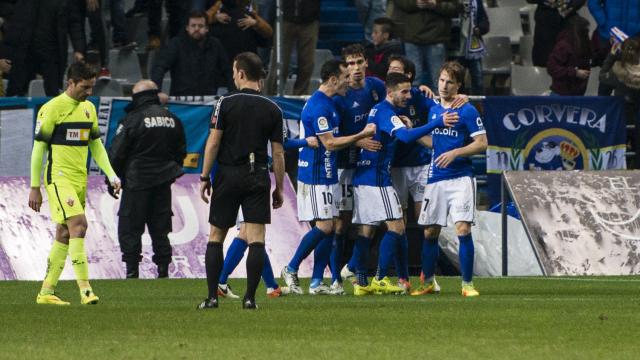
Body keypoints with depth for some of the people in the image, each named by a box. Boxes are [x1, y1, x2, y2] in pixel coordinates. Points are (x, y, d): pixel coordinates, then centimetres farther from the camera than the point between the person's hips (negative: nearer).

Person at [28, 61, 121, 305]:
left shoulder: (88, 108, 13)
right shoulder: (52, 108, -9)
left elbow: (96, 145, 20)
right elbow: (38, 148, -6)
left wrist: (111, 175, 8)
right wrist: (34, 188, -7)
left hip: (80, 179, 8)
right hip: (58, 177, -8)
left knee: (65, 235, 9)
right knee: (78, 224, -20)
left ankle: (46, 292, 16)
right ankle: (85, 290, -24)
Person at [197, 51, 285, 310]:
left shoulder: (226, 104, -4)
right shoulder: (272, 110, 3)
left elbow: (213, 142, -7)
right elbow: (278, 152, 4)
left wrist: (204, 177, 0)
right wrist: (279, 188, 10)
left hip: (228, 175, -1)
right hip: (258, 177, 1)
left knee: (216, 236, 8)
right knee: (256, 239, -1)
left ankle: (212, 296, 5)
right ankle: (250, 297, -7)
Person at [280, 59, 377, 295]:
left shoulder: (327, 102, 15)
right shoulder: (319, 106, -18)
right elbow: (330, 143, -20)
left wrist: (359, 140, 14)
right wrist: (361, 135, -15)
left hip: (326, 174, 10)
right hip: (316, 175, -10)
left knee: (330, 227, 6)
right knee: (324, 225, -11)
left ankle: (317, 283, 7)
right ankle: (291, 270, 1)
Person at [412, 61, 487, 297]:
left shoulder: (467, 111, -5)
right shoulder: (433, 110, 13)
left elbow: (481, 144, -9)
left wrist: (455, 153, -18)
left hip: (460, 178, -6)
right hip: (435, 179, 6)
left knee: (463, 229, -13)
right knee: (430, 232, 8)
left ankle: (467, 284, -7)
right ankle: (428, 282, 21)